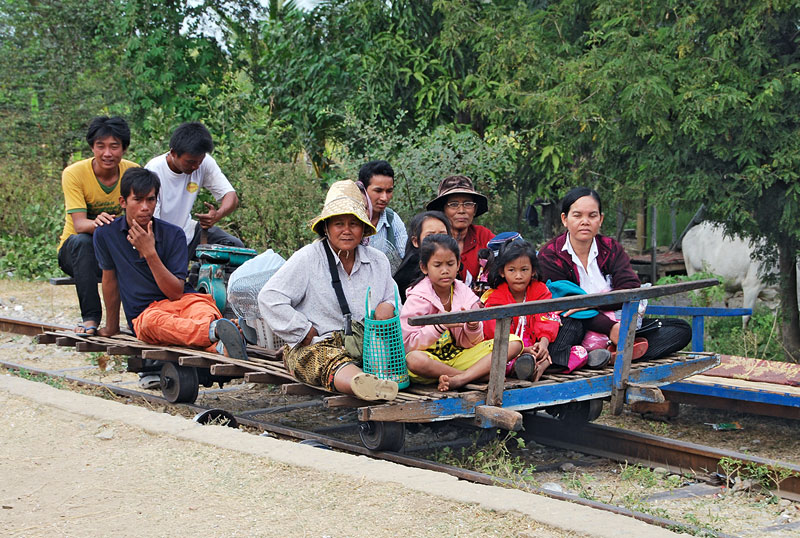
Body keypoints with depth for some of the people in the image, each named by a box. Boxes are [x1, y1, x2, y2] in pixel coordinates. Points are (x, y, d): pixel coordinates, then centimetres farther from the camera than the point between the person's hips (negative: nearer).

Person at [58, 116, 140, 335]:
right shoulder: (74, 173, -16)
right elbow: (79, 224, -25)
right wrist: (97, 223, -50)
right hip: (75, 252, -2)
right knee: (82, 240, -36)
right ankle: (90, 317, -33)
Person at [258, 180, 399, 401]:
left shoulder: (378, 261, 17)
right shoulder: (307, 259, 1)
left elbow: (391, 299, 27)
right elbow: (269, 297, -3)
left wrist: (387, 307, 0)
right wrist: (304, 332, -6)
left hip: (366, 345, 7)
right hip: (312, 348, -7)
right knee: (335, 362, -43)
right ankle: (361, 384, -76)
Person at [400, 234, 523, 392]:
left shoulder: (464, 293, 2)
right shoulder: (417, 298, -9)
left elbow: (469, 343, 4)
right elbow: (409, 343, -17)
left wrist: (473, 327, -19)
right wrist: (440, 325, -28)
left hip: (458, 357, 4)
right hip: (430, 358, -4)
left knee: (514, 342, -11)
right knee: (414, 360, -41)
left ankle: (460, 379, -28)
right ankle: (477, 374, -21)